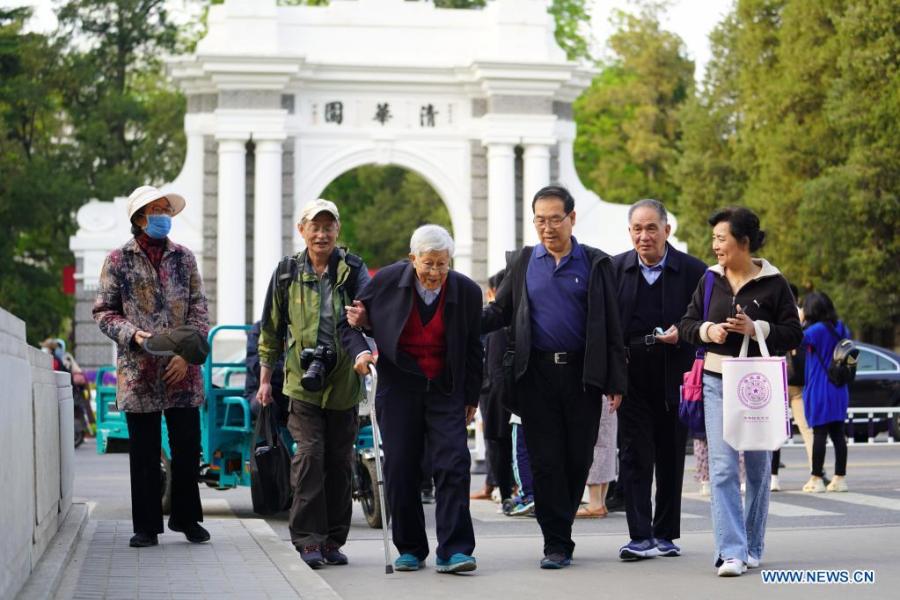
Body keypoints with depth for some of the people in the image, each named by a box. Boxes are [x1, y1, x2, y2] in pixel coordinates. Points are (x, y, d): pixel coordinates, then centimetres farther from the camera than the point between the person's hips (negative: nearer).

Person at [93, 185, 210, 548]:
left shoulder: (183, 258, 10)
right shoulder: (119, 260, 3)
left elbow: (198, 310, 7)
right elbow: (103, 311, 3)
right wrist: (132, 334, -14)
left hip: (181, 370, 2)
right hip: (138, 371, -2)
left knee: (188, 446, 3)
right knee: (144, 451, 3)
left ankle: (186, 518, 18)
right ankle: (146, 526, 11)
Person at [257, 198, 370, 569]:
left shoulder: (353, 270, 3)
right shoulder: (287, 273, 6)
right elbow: (271, 329, 13)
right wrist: (265, 378, 11)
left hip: (343, 384, 1)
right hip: (302, 383, -1)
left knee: (339, 461, 6)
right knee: (309, 455, -11)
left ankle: (333, 541, 16)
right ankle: (308, 540, -5)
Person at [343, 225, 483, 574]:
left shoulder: (467, 291, -4)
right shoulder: (387, 281, -7)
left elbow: (473, 348, 8)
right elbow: (349, 321, 5)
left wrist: (472, 398, 12)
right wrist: (360, 351, -14)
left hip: (446, 390, 0)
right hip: (398, 388, 0)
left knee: (453, 464, -12)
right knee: (400, 469, 1)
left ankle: (453, 551, -11)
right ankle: (410, 549, 14)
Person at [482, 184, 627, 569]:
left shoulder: (596, 264, 4)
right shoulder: (522, 263, 9)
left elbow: (610, 325, 2)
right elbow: (500, 312, 10)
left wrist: (615, 382, -3)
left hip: (583, 375, -1)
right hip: (537, 375, 1)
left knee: (578, 458, 3)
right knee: (546, 461, -2)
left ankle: (560, 527, 22)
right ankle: (557, 543, 2)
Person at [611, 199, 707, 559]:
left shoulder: (693, 271, -2)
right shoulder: (615, 269, 2)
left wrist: (682, 334, -16)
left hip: (675, 377, 0)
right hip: (631, 376, 0)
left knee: (671, 457, 9)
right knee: (635, 455, -5)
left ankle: (666, 535, 19)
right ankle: (641, 537, -5)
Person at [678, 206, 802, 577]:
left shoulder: (773, 283, -3)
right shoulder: (711, 280, 6)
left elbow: (794, 335, -4)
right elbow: (686, 325, 11)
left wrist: (755, 328, -18)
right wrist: (708, 330, -9)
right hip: (717, 382, 2)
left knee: (758, 467, 8)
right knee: (722, 467, -9)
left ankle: (752, 547, 22)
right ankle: (731, 551, -11)